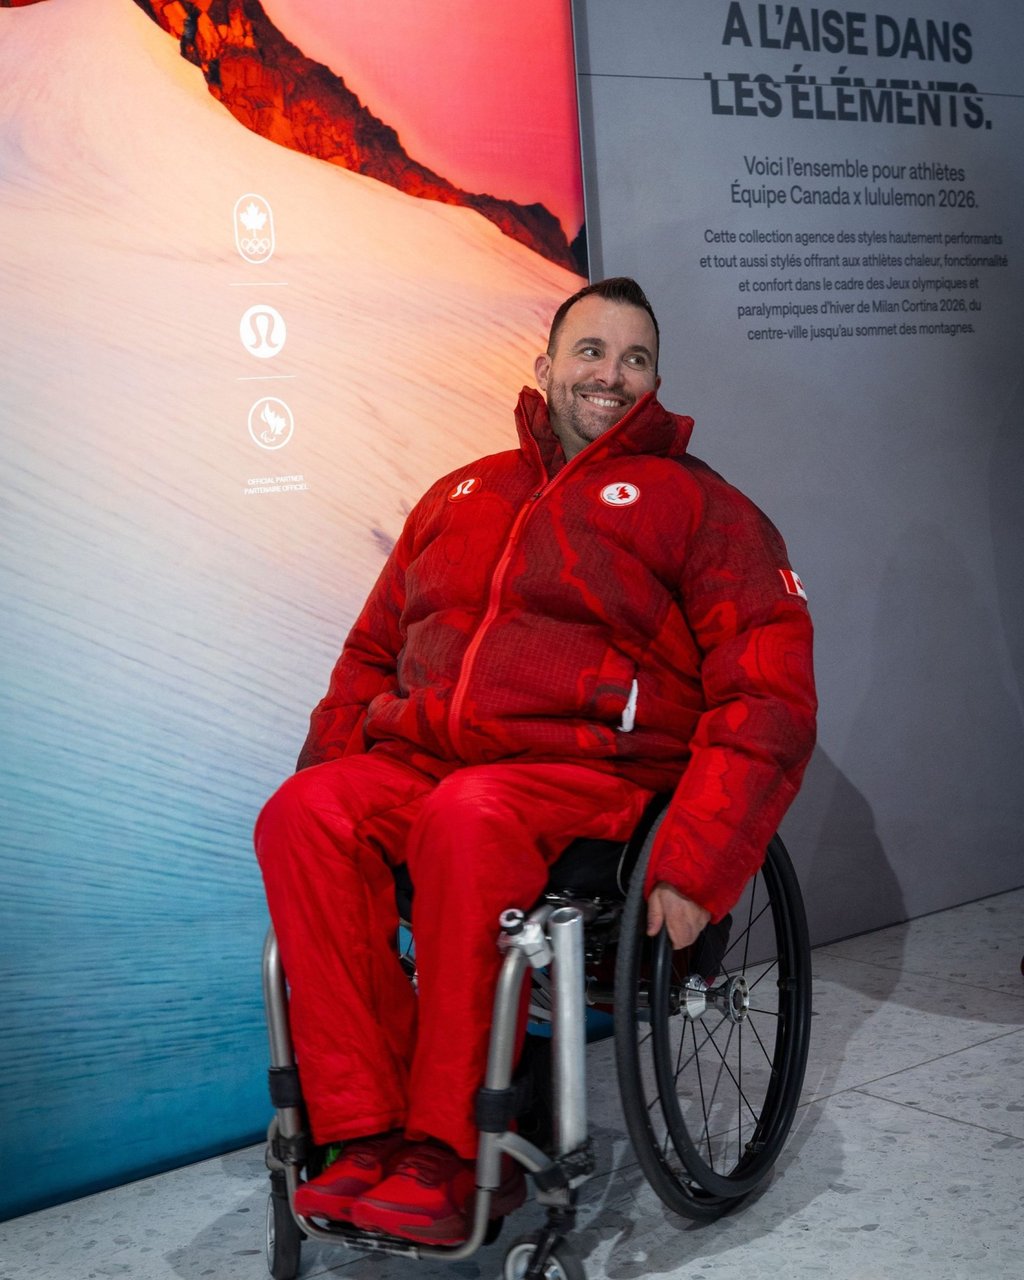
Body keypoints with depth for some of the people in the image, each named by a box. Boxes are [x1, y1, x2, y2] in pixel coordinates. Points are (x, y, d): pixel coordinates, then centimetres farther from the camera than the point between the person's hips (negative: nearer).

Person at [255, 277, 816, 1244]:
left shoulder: (700, 506, 8)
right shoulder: (459, 495, 23)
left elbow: (767, 700, -2)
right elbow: (370, 655, 25)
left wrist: (694, 870, -15)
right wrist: (322, 779, 6)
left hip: (590, 772, -4)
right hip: (419, 760, 5)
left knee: (469, 819, -37)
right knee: (300, 816, -25)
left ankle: (458, 1156, -27)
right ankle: (372, 1134, -25)